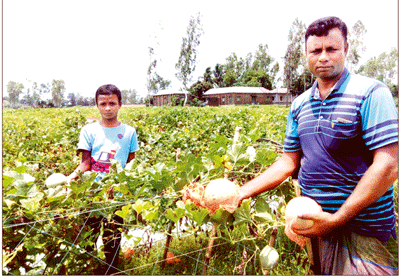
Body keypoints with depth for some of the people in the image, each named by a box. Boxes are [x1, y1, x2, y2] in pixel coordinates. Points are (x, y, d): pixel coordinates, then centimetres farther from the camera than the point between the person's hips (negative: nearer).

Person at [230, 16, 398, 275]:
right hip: (315, 223, 5)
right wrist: (241, 193, -2)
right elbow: (289, 162, 7)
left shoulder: (371, 93, -12)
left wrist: (335, 219, -20)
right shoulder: (300, 104, 6)